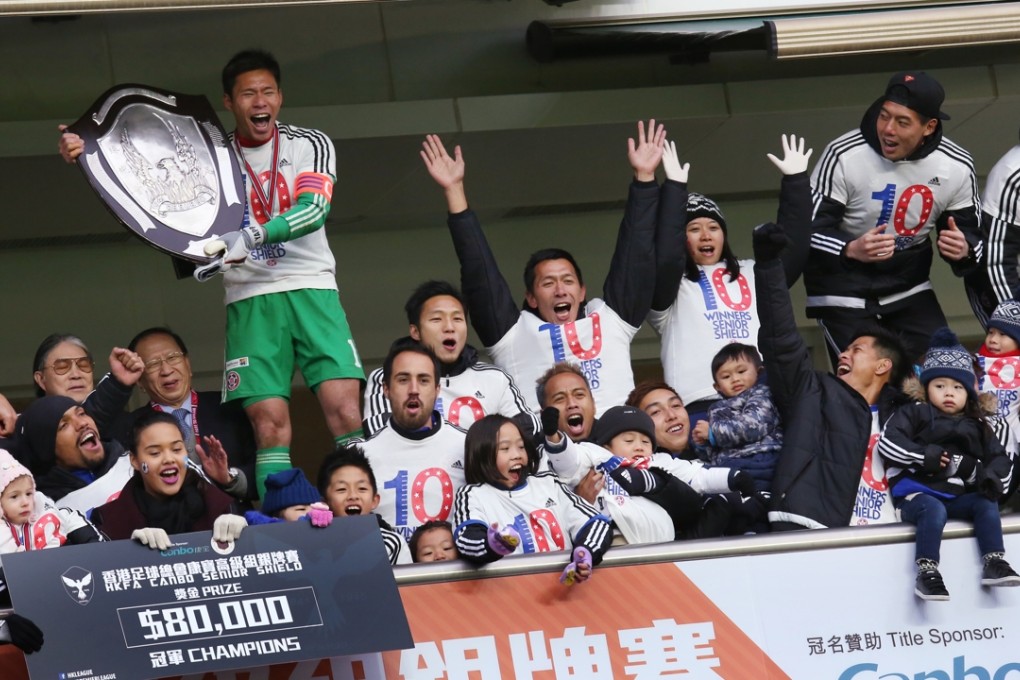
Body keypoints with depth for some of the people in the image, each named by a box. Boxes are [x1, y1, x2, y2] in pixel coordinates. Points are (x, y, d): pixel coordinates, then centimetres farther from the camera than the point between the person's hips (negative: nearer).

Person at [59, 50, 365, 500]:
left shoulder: (311, 145, 6)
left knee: (344, 407, -14)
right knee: (268, 420, -9)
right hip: (251, 300, 1)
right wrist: (87, 154, -12)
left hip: (312, 291, -1)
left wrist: (249, 238, -26)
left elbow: (313, 209, -10)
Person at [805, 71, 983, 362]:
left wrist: (963, 250, -24)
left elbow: (969, 233, 1)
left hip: (909, 286, 4)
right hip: (843, 291, -4)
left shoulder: (957, 167, -10)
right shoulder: (843, 156, -20)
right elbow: (810, 231, -18)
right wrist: (851, 250, -38)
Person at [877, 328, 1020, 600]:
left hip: (956, 495, 5)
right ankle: (926, 572, -42)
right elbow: (887, 443, -8)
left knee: (986, 504, -20)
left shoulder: (975, 426, 18)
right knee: (934, 510, -36)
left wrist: (992, 477, -8)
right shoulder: (914, 414, 5)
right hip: (916, 492, -5)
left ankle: (994, 563, -21)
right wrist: (924, 456, -15)